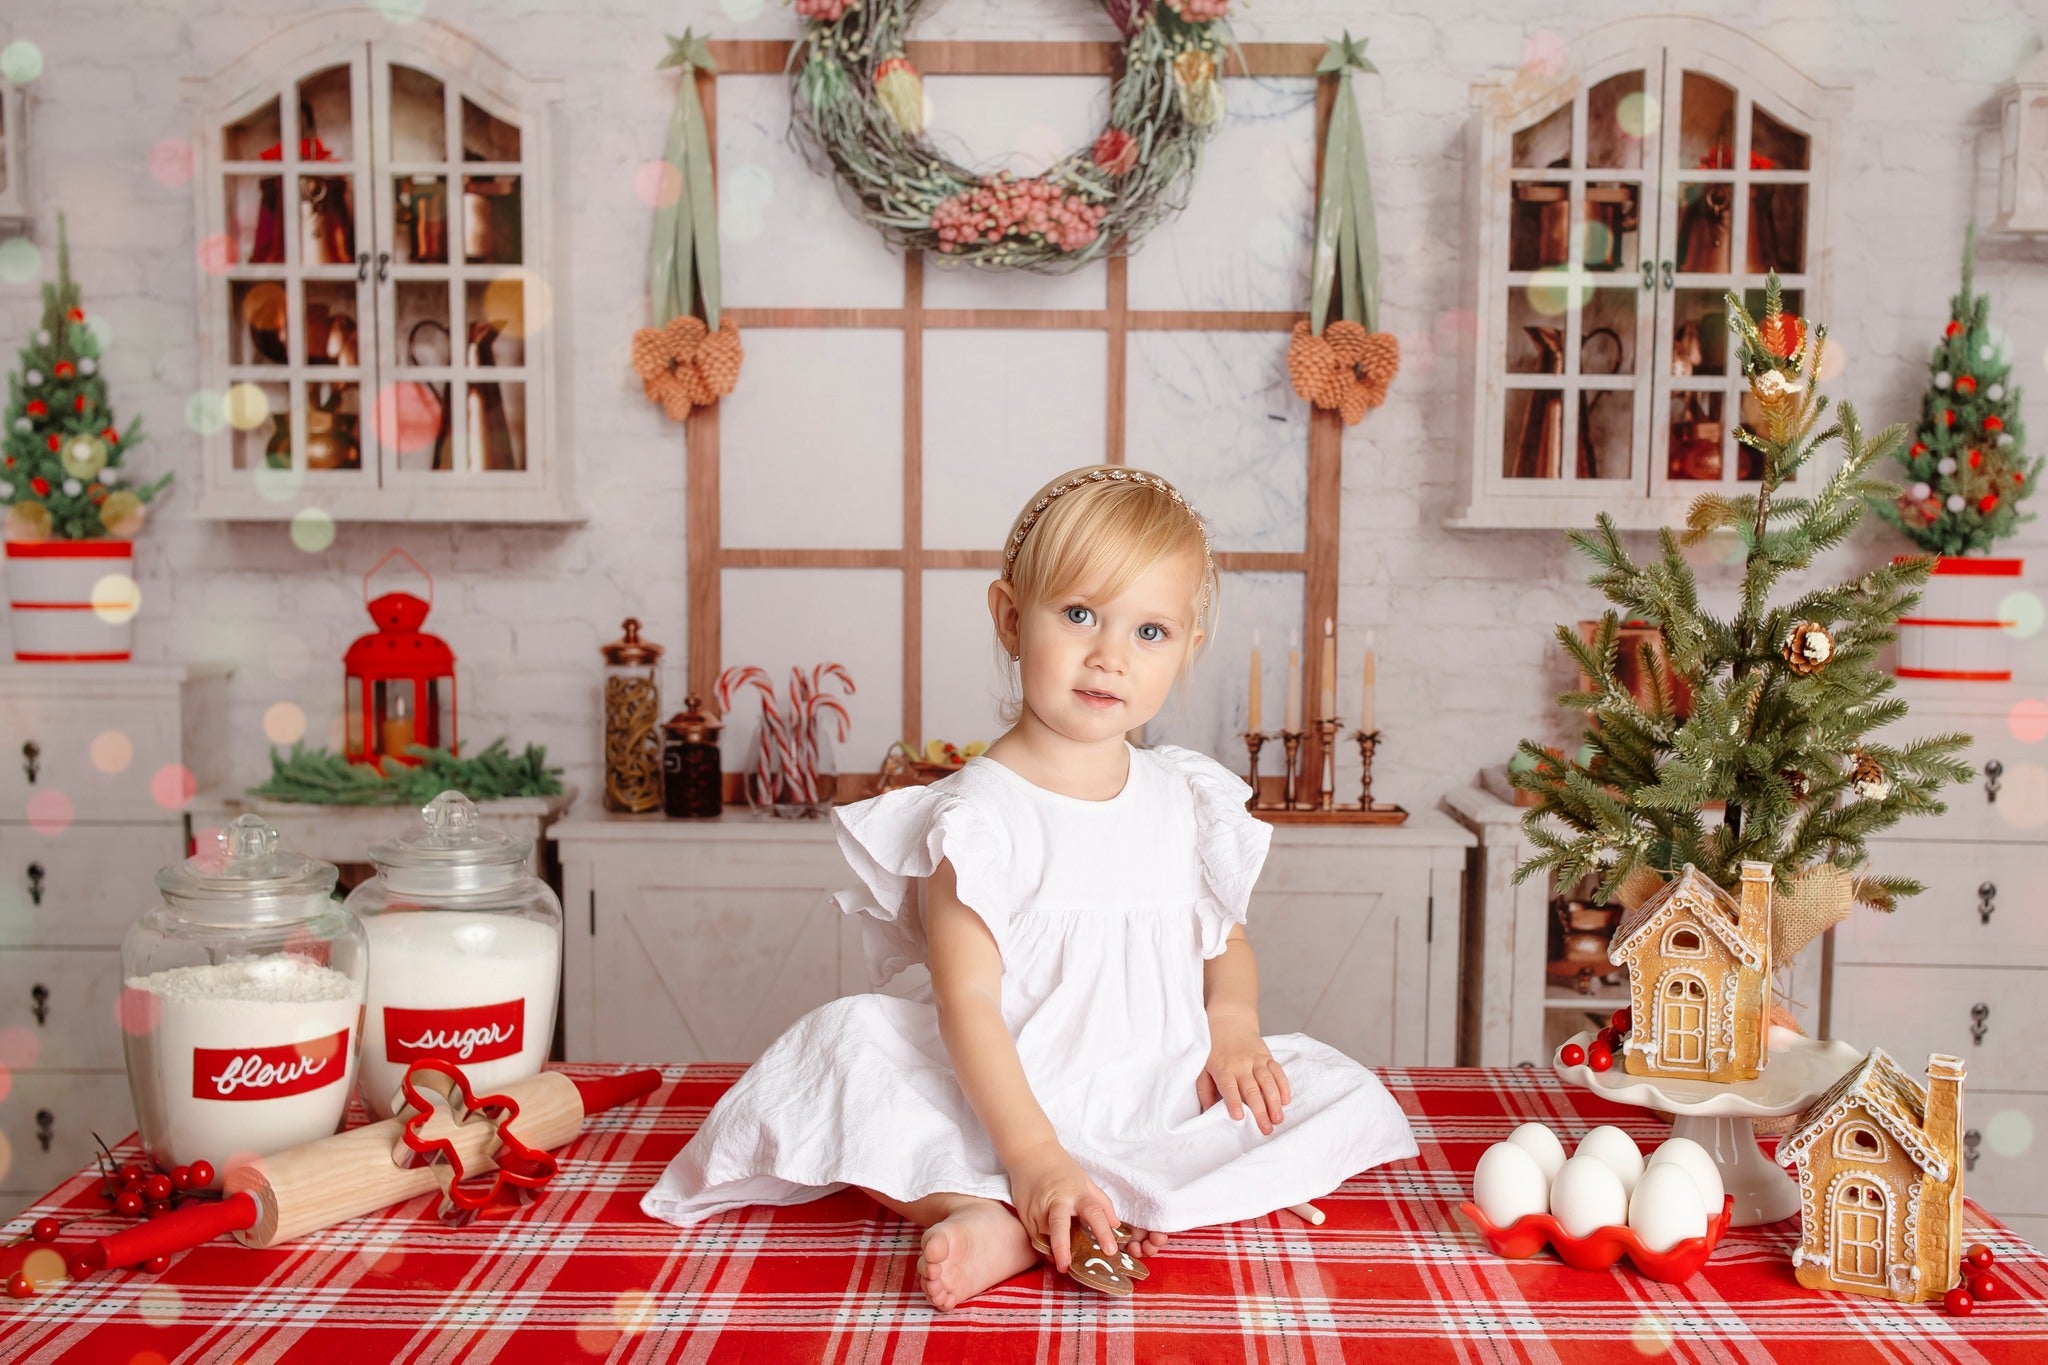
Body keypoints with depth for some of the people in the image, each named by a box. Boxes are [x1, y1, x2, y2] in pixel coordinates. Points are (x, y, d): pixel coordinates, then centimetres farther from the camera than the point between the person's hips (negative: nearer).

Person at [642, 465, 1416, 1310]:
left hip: (1162, 1103, 5)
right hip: (1008, 1105, -5)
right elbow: (968, 1001, -19)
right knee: (840, 1047, -24)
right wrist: (1033, 1155, -28)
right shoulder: (979, 815, -13)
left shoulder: (1189, 802, 5)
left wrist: (1233, 1024, -5)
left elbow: (1228, 939, 17)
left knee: (1349, 1101, -14)